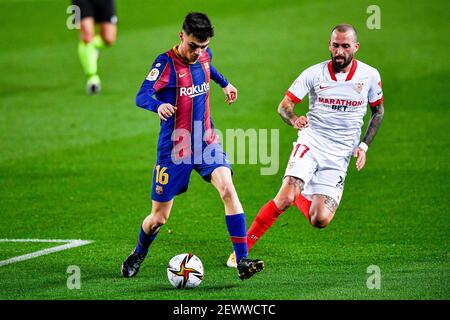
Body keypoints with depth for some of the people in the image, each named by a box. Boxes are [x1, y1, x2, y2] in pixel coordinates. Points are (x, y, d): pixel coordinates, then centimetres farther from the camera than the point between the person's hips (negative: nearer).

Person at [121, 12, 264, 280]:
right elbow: (142, 96, -29)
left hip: (206, 140, 4)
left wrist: (224, 83, 43)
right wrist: (158, 106, -49)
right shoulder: (166, 63, -15)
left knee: (228, 189, -23)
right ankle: (138, 255, 38)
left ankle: (243, 261, -25)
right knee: (159, 218, 5)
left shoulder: (204, 56, 3)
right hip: (174, 147, -4)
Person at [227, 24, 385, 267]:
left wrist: (364, 146, 5)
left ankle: (298, 196, 24)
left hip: (340, 156, 2)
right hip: (311, 142, -2)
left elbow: (378, 110, 16)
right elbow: (284, 105, -2)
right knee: (284, 198, -25)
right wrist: (294, 120, -26)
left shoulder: (370, 76, 0)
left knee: (321, 220, -11)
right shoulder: (315, 73, -5)